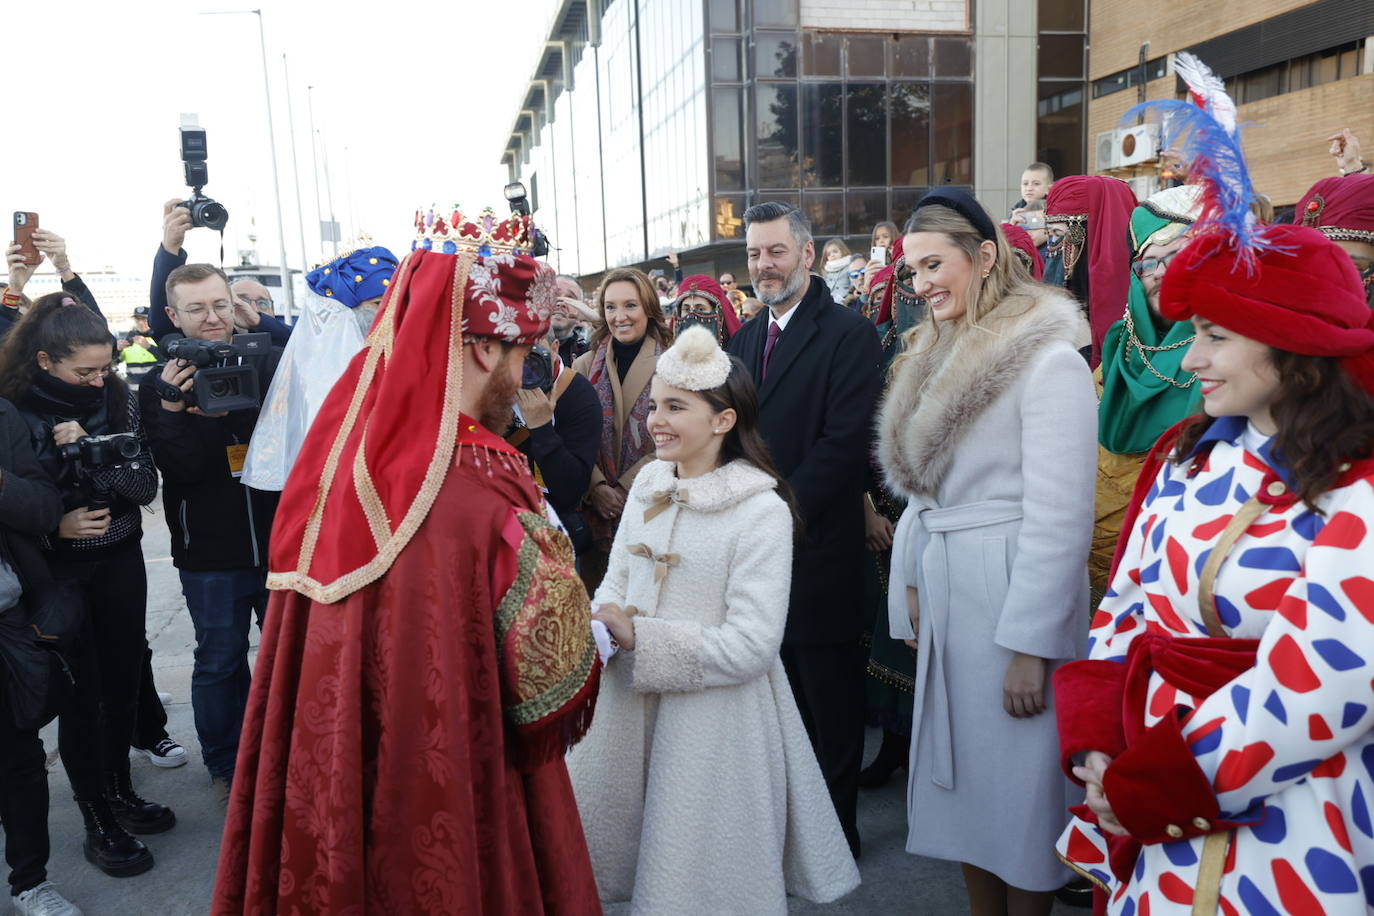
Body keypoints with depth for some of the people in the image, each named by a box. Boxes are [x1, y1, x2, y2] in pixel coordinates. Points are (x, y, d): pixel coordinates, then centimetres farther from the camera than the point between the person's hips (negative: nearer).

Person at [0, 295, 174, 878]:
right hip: (56, 572, -3)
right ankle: (98, 823, 17)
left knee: (123, 679, 11)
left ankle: (120, 792, 31)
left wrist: (89, 449, -21)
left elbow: (146, 485, -9)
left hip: (119, 561, 4)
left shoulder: (116, 398, -4)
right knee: (82, 693, 2)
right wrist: (54, 526, -20)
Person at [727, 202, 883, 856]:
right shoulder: (745, 338, 13)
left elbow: (844, 443, -18)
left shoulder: (849, 334, -9)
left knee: (829, 701, 8)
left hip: (817, 550, -6)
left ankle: (836, 829, 26)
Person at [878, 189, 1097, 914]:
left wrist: (1032, 646, -18)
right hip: (943, 596, 8)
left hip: (1012, 598, -8)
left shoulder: (1047, 359, -13)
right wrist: (913, 586, 8)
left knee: (1017, 780, 6)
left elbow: (1060, 516, -17)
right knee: (960, 772, 16)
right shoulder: (937, 355, 12)